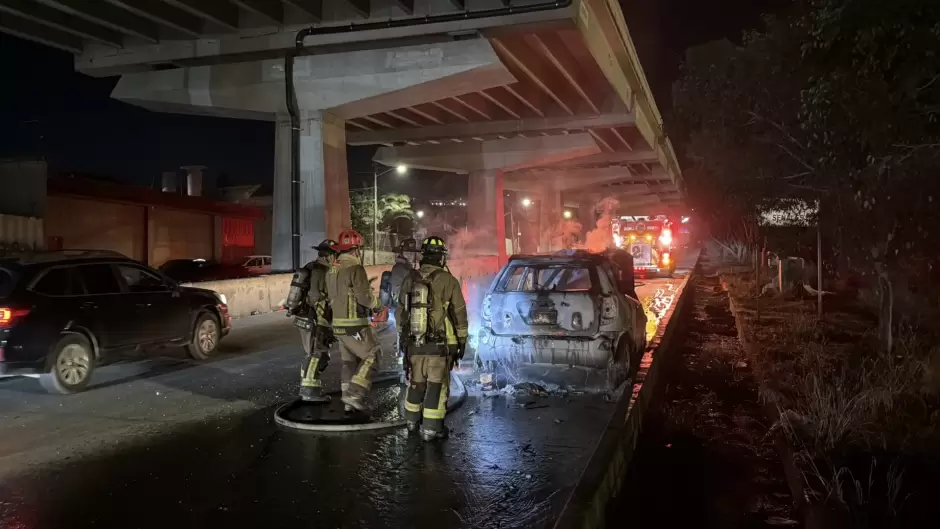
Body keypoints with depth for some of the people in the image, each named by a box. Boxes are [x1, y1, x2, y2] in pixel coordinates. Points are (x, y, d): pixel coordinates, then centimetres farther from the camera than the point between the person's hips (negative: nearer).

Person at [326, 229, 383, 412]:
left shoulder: (332, 270, 11)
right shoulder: (355, 268, -17)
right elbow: (365, 296, -20)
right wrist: (377, 305, -1)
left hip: (338, 323, 9)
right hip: (354, 325, -8)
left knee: (350, 361, 15)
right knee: (371, 357, 1)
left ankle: (349, 401, 17)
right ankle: (354, 395, -6)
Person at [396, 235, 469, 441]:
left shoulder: (410, 279, 3)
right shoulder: (448, 281, -10)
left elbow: (401, 312, 11)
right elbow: (460, 314, -6)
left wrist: (402, 338, 22)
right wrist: (462, 341, 5)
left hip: (414, 343, 4)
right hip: (439, 345, -4)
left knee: (416, 382, 19)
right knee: (437, 385, 4)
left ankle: (412, 420, 33)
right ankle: (431, 428, 6)